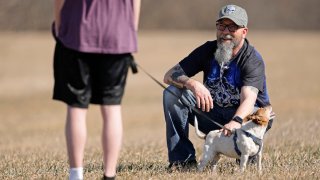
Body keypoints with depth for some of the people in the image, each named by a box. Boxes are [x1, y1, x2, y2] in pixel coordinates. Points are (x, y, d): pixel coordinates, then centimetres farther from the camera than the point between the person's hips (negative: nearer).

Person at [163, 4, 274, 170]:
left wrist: (236, 121, -58)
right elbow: (169, 76, -9)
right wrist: (193, 84, -32)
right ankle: (182, 158, -17)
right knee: (172, 93, -15)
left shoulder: (252, 60, -20)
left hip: (243, 114, -4)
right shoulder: (208, 50, -5)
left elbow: (248, 99, -36)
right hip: (213, 115, 4)